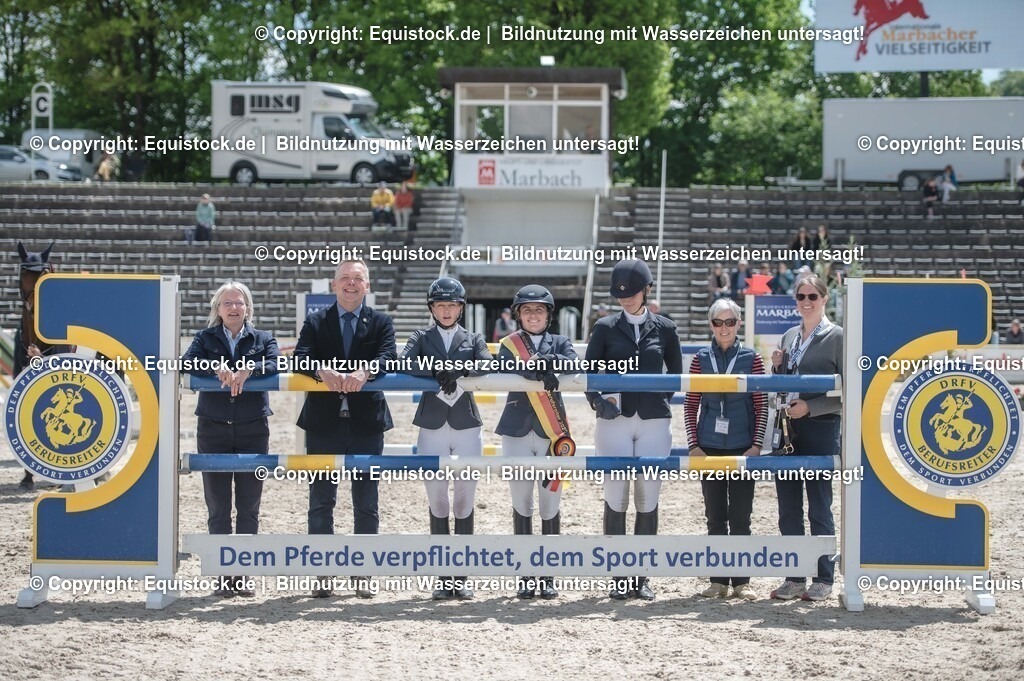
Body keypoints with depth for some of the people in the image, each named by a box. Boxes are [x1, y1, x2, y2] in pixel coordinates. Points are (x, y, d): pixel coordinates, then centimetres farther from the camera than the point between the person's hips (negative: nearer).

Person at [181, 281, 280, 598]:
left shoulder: (263, 339, 9)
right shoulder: (206, 338, 8)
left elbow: (275, 365, -8)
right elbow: (188, 363, -9)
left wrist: (248, 369, -26)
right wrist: (218, 367, -25)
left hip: (253, 429, 0)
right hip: (213, 429, 0)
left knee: (249, 507, 2)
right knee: (218, 507, 1)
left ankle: (242, 576, 8)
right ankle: (224, 577, 5)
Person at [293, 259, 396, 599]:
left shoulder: (380, 322, 6)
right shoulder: (316, 322, 6)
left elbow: (388, 357, -11)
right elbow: (300, 358, -8)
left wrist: (365, 371, -32)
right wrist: (322, 371, -30)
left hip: (366, 421, 0)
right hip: (324, 421, 0)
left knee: (366, 503, 4)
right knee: (321, 501, 3)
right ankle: (322, 574, 8)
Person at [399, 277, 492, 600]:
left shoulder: (473, 340, 13)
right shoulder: (421, 338, 10)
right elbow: (405, 363, -10)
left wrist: (458, 372, -24)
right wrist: (435, 370, -26)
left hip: (467, 425, 0)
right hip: (432, 426, 0)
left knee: (465, 500, 0)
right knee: (437, 500, 0)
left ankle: (461, 577, 5)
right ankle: (445, 577, 5)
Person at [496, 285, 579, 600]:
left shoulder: (559, 343, 11)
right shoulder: (509, 345, 8)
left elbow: (573, 364, -11)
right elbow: (506, 370, -14)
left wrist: (540, 361, -23)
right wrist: (546, 368, -25)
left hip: (552, 432, 0)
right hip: (517, 432, 0)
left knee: (550, 503, 0)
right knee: (521, 502, 3)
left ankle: (548, 575, 6)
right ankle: (526, 575, 9)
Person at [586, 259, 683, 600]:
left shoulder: (664, 328, 8)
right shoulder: (606, 328, 5)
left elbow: (675, 373, 15)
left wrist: (663, 399, 1)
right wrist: (598, 401, -11)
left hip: (654, 420, 1)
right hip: (615, 419, -1)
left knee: (648, 498, 2)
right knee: (616, 497, -4)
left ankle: (642, 577, 10)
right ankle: (619, 577, 3)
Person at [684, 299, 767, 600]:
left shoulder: (751, 359, 1)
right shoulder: (701, 359, 5)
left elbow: (761, 406, 1)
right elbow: (691, 405, 6)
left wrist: (756, 444, -6)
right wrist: (693, 445, -2)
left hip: (742, 447, -1)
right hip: (709, 447, 1)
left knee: (740, 515, 1)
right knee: (715, 515, 6)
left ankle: (741, 581, 7)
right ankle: (718, 580, 11)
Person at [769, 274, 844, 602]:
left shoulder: (837, 337, -5)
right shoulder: (789, 337, 13)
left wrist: (810, 407, -15)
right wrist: (777, 366, 1)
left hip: (820, 429, -6)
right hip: (787, 429, 6)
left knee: (819, 507, 0)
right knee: (788, 508, 7)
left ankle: (823, 579, 7)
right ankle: (794, 578, 13)